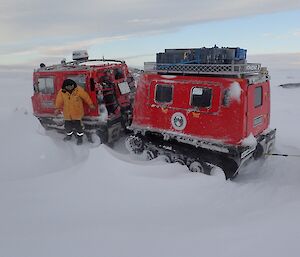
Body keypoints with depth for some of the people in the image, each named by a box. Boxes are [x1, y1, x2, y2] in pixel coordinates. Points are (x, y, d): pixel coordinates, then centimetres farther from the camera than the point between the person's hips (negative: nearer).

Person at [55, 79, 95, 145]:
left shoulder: (79, 90, -13)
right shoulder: (62, 92, -7)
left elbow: (86, 97, -4)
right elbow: (59, 101, 3)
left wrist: (90, 104, 1)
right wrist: (57, 108, -3)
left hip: (77, 113, -3)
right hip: (67, 114, 3)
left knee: (78, 126, 1)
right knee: (68, 126, 15)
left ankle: (79, 137, 23)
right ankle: (69, 135, 42)